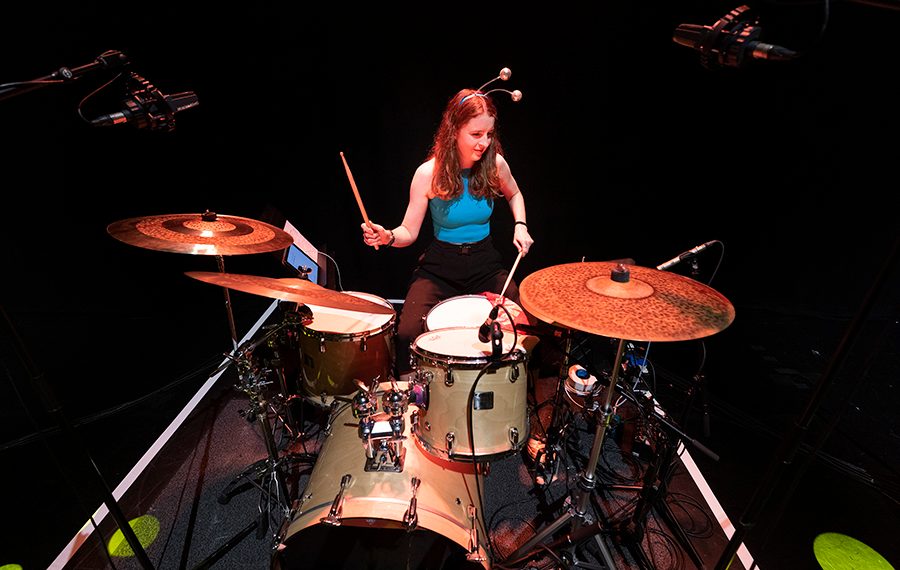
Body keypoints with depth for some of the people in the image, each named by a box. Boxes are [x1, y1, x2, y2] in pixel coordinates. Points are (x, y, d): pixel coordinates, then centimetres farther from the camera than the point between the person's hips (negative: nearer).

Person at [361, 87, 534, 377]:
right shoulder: (429, 173, -13)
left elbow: (514, 194, 17)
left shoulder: (495, 163, -6)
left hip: (485, 262, 2)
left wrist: (520, 225, 0)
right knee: (408, 334, -23)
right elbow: (409, 232, -7)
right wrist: (388, 237, -28)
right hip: (439, 266, -2)